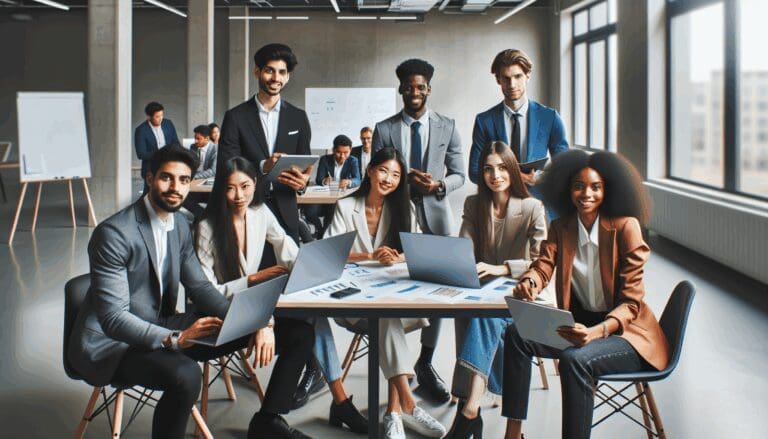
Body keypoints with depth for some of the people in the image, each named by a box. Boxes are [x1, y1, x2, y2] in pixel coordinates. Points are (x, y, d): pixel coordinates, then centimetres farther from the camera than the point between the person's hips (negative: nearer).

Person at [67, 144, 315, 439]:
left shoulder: (180, 225, 6)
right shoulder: (114, 234, -19)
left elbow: (199, 286, 9)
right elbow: (114, 319, -23)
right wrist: (175, 339, -37)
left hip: (164, 330, 7)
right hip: (112, 342, -7)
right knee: (185, 375, -43)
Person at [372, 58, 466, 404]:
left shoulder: (447, 127, 8)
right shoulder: (385, 129, 5)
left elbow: (459, 175, 8)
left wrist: (438, 185, -12)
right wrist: (406, 180, -13)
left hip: (435, 217, 1)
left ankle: (425, 363, 16)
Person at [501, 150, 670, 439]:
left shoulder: (625, 227, -13)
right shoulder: (561, 228, 5)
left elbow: (631, 302, -15)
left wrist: (597, 331, -34)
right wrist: (528, 283, -32)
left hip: (626, 331, -6)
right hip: (580, 323, 6)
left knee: (574, 360, -33)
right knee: (516, 334, -13)